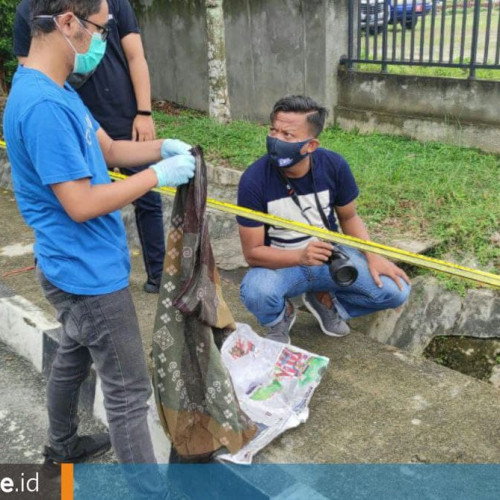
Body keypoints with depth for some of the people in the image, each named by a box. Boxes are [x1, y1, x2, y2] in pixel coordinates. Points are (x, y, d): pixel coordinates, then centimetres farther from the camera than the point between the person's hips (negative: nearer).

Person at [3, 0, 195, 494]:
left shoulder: (55, 91, 5)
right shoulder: (42, 105, -27)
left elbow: (109, 149, 13)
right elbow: (81, 205, -26)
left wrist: (161, 147, -2)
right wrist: (158, 175, -19)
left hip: (78, 267, 11)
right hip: (89, 272, -11)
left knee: (73, 356, 28)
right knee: (128, 392, 2)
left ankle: (62, 445, 50)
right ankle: (147, 490, 19)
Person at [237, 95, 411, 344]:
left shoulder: (334, 165, -15)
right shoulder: (254, 179, -23)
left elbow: (349, 217, 3)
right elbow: (252, 251, -19)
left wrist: (372, 256, -13)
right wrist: (301, 257, -36)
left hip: (330, 255, 3)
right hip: (281, 264, -2)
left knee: (396, 291, -15)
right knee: (256, 292, -36)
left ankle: (325, 300, 13)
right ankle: (280, 318, 3)